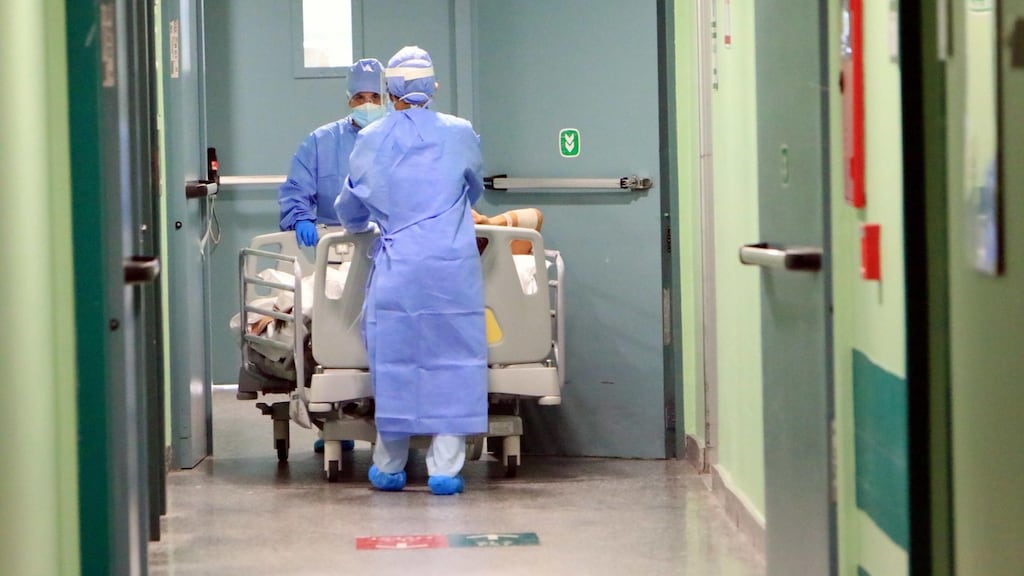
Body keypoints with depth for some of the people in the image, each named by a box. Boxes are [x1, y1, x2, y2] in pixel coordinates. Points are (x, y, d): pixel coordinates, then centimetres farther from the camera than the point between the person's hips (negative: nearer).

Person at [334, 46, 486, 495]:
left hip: (396, 269, 1)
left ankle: (389, 466, 17)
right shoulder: (459, 134, 2)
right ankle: (445, 467, 1)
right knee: (451, 359, 4)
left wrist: (369, 220, 41)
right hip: (453, 268, -1)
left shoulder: (371, 141, 4)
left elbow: (350, 211, 18)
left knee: (394, 361, 9)